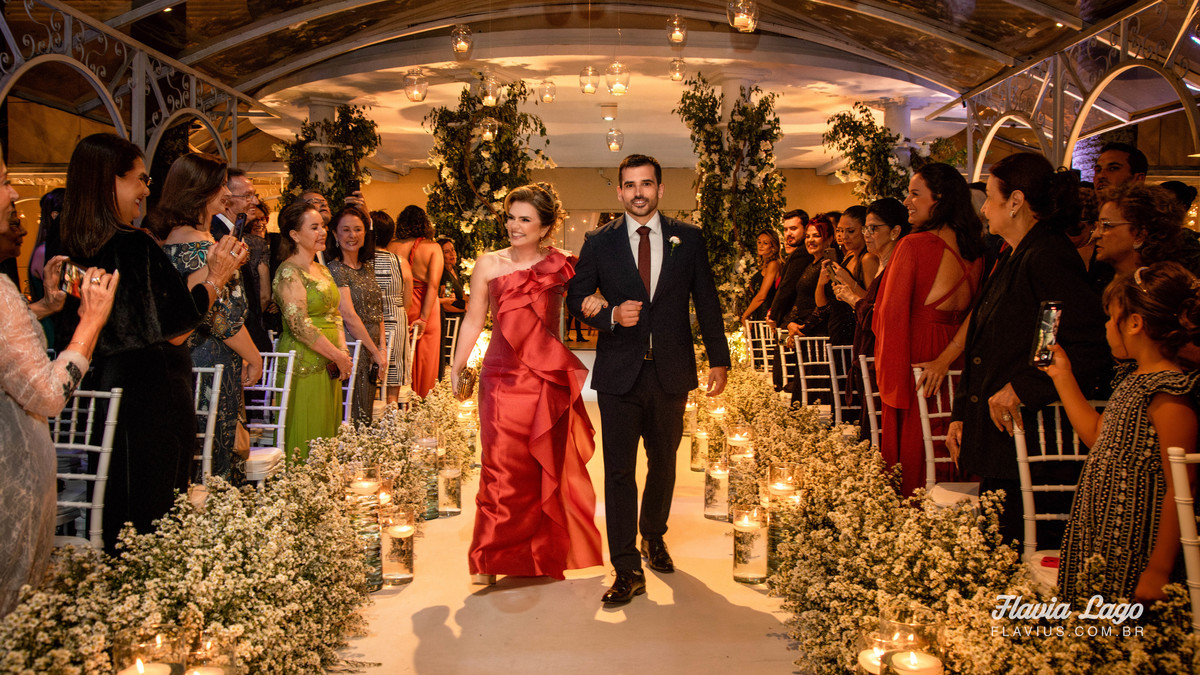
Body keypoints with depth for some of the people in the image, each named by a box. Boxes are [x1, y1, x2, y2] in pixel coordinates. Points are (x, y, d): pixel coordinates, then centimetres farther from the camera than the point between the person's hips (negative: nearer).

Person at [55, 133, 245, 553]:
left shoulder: (76, 251, 6)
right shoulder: (135, 246, -19)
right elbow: (174, 330, -17)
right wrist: (215, 279, -4)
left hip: (104, 394, 8)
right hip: (154, 402, -8)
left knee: (115, 513, 18)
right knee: (156, 515, 3)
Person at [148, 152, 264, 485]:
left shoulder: (164, 237, 9)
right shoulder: (202, 247, -18)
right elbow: (221, 315, -18)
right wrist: (255, 358, -7)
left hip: (175, 357, 9)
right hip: (210, 366, -9)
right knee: (214, 458, 0)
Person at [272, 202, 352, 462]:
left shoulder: (322, 270, 16)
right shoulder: (289, 273, -11)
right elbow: (300, 326, -18)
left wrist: (343, 350, 0)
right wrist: (338, 357, -14)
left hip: (328, 366, 8)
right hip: (304, 365, -8)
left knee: (328, 433, 10)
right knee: (305, 443, -5)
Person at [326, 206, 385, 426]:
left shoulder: (368, 267, 14)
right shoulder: (335, 269, -9)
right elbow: (349, 317, -15)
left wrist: (382, 347, 4)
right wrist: (375, 353, -12)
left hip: (372, 352, 7)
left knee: (366, 414, 10)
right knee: (353, 419, -6)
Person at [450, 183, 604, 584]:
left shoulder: (561, 267, 3)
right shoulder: (489, 265, 4)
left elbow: (584, 301, 16)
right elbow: (473, 319, 10)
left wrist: (596, 304, -6)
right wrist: (457, 365, 5)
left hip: (550, 381, 1)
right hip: (503, 378, -1)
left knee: (551, 466, 8)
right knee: (502, 465, -2)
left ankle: (547, 553, 25)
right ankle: (493, 558, 9)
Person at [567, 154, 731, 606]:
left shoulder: (688, 239, 4)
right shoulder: (599, 242, 2)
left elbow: (706, 301, 7)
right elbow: (575, 297, 6)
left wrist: (719, 359, 5)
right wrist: (611, 315, -14)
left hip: (670, 371, 2)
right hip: (619, 373, -1)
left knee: (663, 464, 16)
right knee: (618, 470, -3)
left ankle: (654, 537, 40)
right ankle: (628, 571, 4)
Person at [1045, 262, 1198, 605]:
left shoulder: (1170, 396, -20)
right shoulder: (1134, 378, 10)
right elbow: (1097, 436, 23)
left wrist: (1159, 569, -20)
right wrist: (1062, 375, 26)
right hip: (1101, 537, 9)